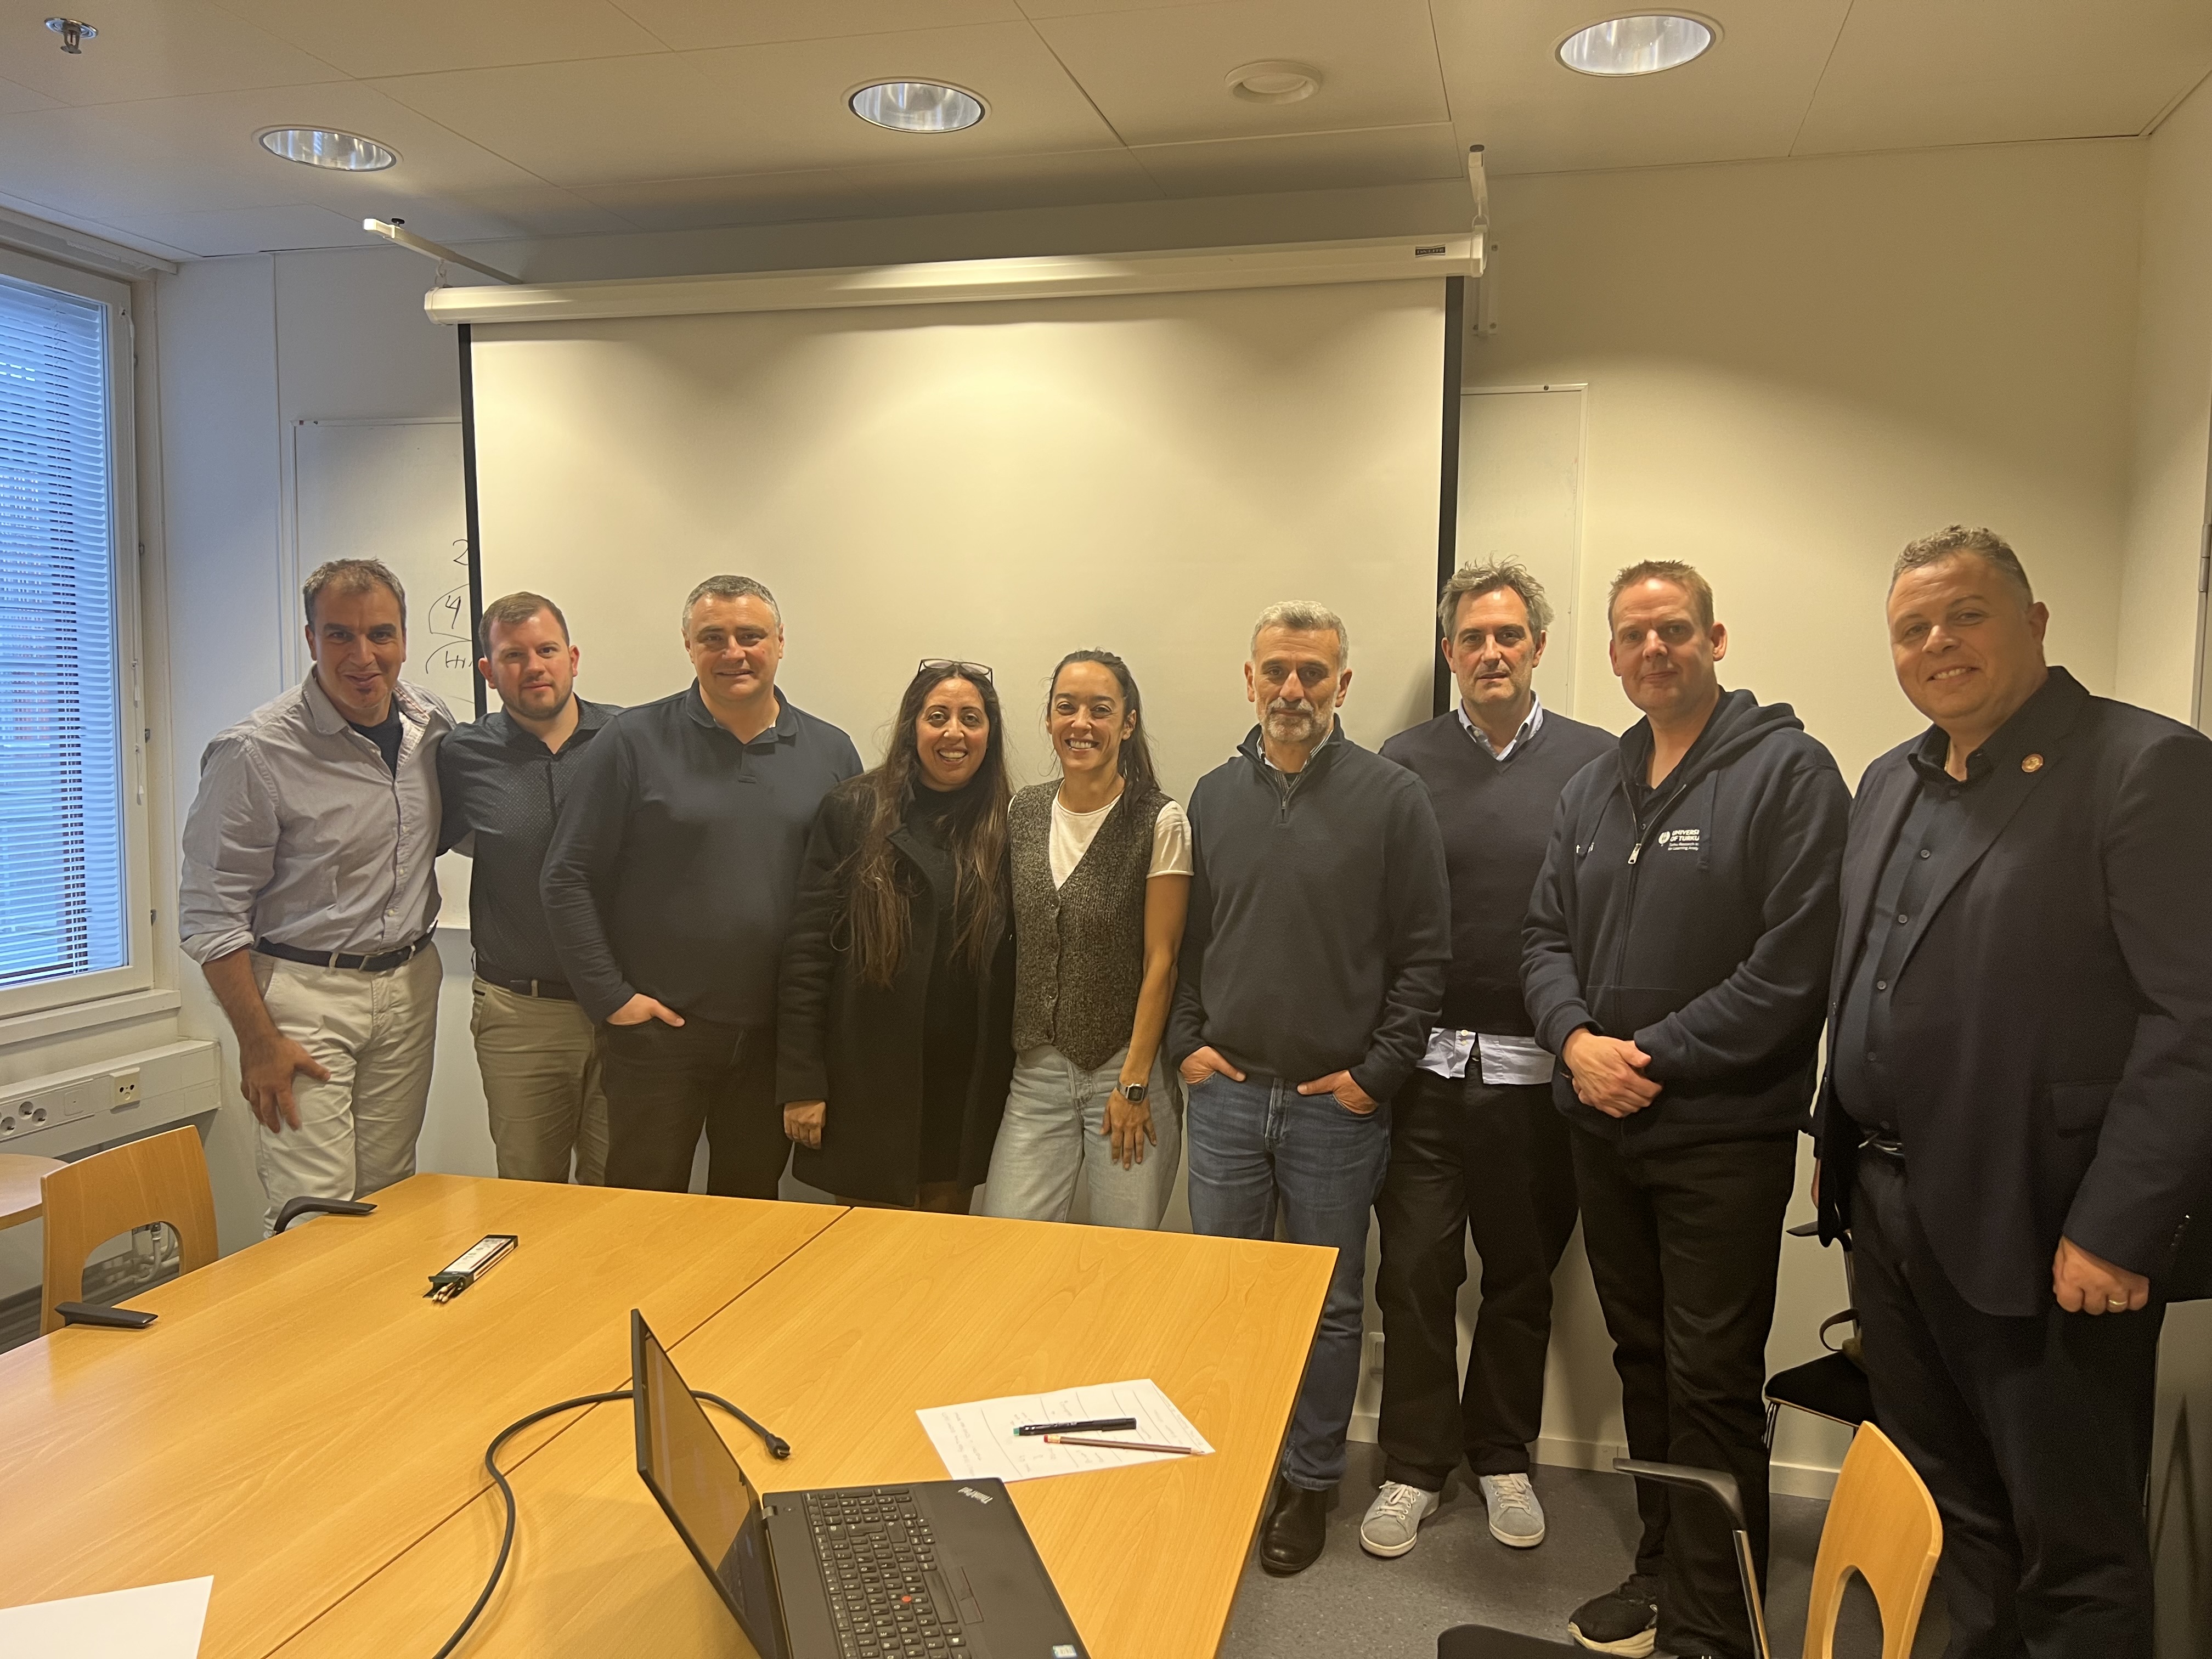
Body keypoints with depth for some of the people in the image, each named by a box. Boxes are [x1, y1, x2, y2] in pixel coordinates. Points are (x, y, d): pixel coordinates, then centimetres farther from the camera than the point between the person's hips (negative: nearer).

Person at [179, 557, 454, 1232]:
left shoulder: (432, 724, 3)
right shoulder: (256, 752, -15)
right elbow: (212, 914, -11)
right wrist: (258, 1041, -12)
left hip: (408, 983, 5)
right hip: (303, 990, -5)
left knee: (390, 1196, 12)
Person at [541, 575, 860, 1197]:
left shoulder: (831, 752, 4)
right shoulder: (633, 742, -4)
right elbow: (568, 878, -4)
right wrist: (610, 996, -7)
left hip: (777, 1035, 3)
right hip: (656, 1029, -2)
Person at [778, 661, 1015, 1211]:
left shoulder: (1007, 827, 3)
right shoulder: (852, 812, -3)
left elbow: (1016, 960, 6)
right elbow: (808, 949, -5)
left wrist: (1016, 1082, 4)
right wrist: (801, 1081, -9)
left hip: (964, 1090, 2)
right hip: (868, 1079, -2)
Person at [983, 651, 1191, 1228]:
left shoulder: (1160, 822, -10)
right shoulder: (1023, 812, 5)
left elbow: (1161, 961, -9)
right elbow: (1008, 942, 11)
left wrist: (1134, 1084, -9)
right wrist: (999, 1056, 8)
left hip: (1128, 1070, -4)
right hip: (1035, 1071, 4)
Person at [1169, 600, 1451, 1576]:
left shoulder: (1393, 798, -4)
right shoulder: (1214, 796, 7)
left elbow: (1424, 953, -4)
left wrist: (1377, 1072, -8)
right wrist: (1185, 1043, 2)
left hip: (1338, 1101, -3)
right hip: (1225, 1092, 3)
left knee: (1329, 1305, 10)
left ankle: (1310, 1480, 27)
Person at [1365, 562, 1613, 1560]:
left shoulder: (1595, 764, 1)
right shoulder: (1405, 764, 3)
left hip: (1536, 1070, 0)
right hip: (1424, 1065, 0)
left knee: (1523, 1275, 14)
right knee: (1416, 1271, 7)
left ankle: (1502, 1458, 32)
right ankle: (1414, 1466, 24)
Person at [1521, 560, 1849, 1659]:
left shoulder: (1788, 771, -9)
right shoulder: (1592, 789, 12)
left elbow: (1794, 961, -16)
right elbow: (1547, 937, 10)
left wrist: (1657, 1059, -16)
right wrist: (1577, 1038, -9)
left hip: (1723, 1134, -6)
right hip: (1602, 1126, 6)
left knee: (1713, 1382, 1)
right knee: (1643, 1360, 17)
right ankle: (1663, 1567, 33)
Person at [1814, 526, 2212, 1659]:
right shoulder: (1890, 785, 13)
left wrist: (2116, 1228, -18)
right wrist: (1838, 1148, 13)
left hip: (2046, 1235, -7)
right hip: (1892, 1210, 7)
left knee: (2075, 1546, 8)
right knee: (1941, 1511, 18)